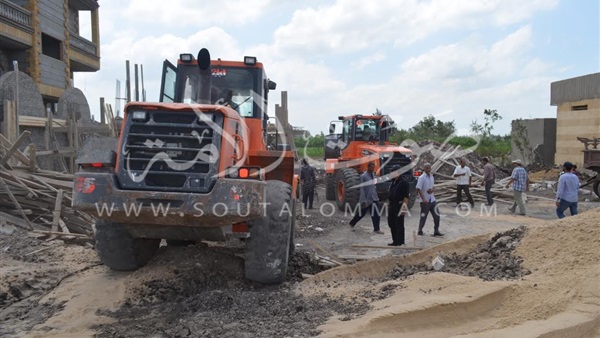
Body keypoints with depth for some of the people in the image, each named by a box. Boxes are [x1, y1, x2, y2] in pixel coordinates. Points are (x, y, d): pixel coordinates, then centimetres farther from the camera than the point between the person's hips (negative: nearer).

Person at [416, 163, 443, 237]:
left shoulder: (431, 177, 9)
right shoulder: (421, 178, -13)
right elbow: (418, 189, -18)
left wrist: (432, 190, -5)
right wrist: (423, 199, -25)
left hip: (432, 199, 7)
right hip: (425, 200, -7)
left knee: (437, 215, 7)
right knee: (423, 216, 2)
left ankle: (436, 231, 17)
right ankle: (420, 231, 18)